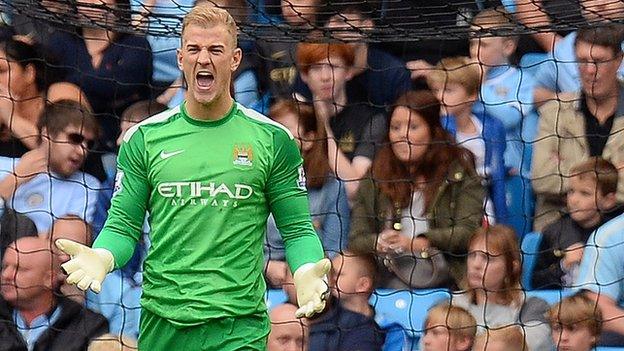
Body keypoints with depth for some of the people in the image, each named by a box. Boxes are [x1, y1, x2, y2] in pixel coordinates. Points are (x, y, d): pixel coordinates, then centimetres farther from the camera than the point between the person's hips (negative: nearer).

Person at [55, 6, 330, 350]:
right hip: (162, 322, 2)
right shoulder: (144, 138, 6)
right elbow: (124, 225, 7)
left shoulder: (272, 140, 3)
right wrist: (102, 257, -15)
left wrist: (306, 270, -16)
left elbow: (297, 228, 4)